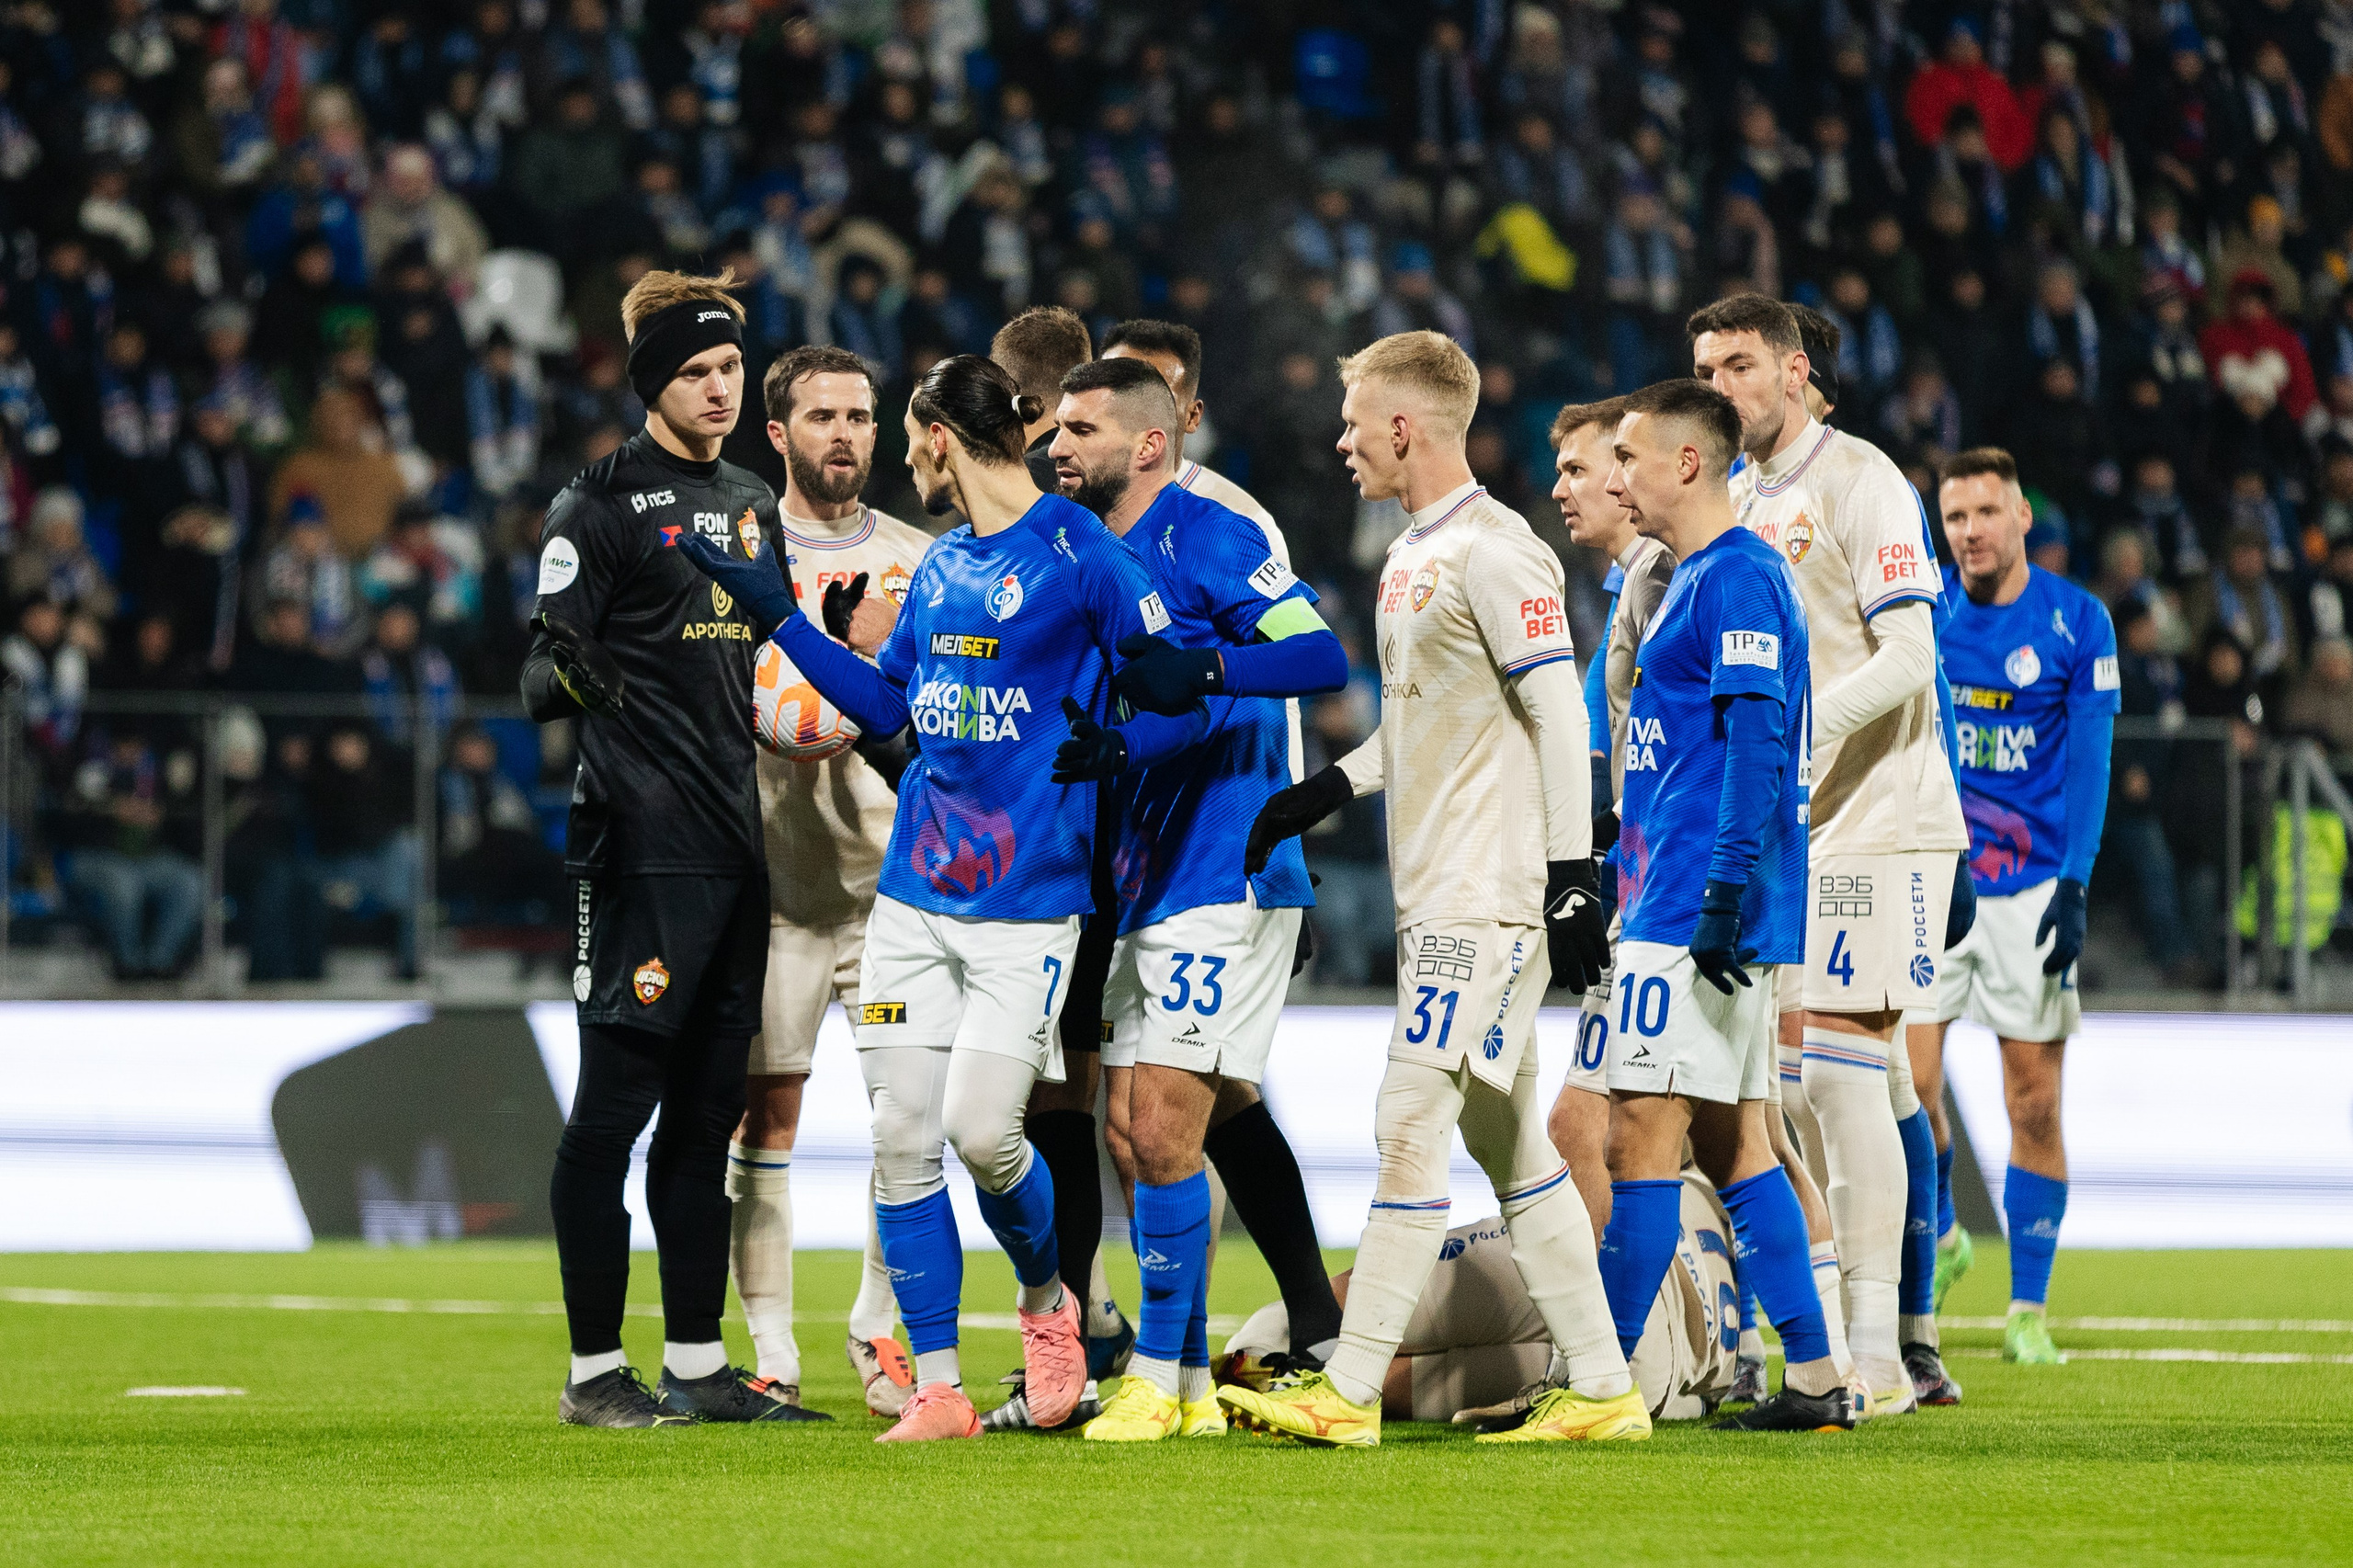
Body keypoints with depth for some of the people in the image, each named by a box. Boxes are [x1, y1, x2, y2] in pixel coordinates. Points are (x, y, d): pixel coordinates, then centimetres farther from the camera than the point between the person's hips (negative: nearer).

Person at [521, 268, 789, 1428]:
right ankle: (595, 1369, -1)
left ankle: (697, 1363, 14)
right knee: (614, 1105, -5)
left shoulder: (751, 505, 18)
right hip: (642, 843, -8)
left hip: (735, 847, 8)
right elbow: (541, 674, -11)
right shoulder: (605, 503, -6)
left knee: (707, 1112, 10)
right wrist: (566, 676, -32)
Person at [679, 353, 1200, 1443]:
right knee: (902, 1138, -1)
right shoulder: (941, 564, 14)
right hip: (914, 892, 7)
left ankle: (1048, 1302, 18)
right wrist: (778, 618, 24)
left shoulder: (1078, 553, -7)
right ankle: (937, 1388, 5)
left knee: (980, 1130, -12)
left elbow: (1190, 695, -6)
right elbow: (887, 702, 25)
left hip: (1027, 901, -6)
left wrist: (1112, 751, -23)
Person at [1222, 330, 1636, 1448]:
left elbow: (1559, 716, -15)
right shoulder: (1412, 555, 16)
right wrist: (1327, 790, 18)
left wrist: (1570, 876, -18)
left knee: (1412, 1122, -11)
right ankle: (1599, 1387, 12)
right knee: (1506, 1141, 9)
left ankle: (1349, 1390, -10)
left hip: (1489, 894, -10)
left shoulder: (1492, 551, -12)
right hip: (1437, 894, 10)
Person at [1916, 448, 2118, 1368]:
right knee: (1907, 1085, -10)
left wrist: (2074, 885, -9)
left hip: (2032, 884, -1)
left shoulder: (2075, 621, -1)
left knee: (2034, 1103, 0)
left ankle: (2028, 1310, 9)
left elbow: (2088, 762, -2)